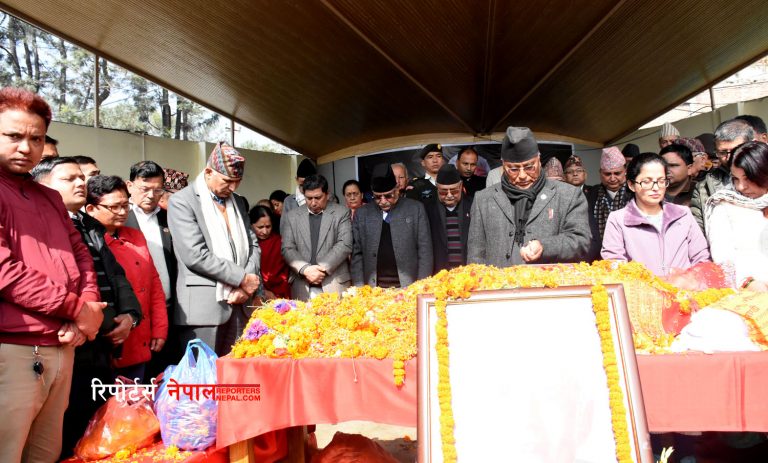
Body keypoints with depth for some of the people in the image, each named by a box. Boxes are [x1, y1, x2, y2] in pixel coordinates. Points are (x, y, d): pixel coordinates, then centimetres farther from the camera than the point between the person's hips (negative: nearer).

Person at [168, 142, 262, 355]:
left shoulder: (238, 202, 15)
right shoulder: (182, 201, -7)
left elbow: (252, 244, 13)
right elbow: (195, 256, -16)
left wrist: (246, 285, -4)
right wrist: (242, 278, -12)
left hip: (238, 304, 6)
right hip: (203, 307, -6)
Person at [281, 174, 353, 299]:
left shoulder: (341, 213, 4)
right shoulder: (291, 217, 10)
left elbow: (345, 245, -4)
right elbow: (287, 249, 5)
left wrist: (322, 269, -13)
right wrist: (305, 269, -12)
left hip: (335, 285, -1)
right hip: (302, 286, 2)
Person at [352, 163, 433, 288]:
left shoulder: (416, 209, 1)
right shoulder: (362, 214, 7)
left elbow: (425, 250, 0)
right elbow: (357, 253, 8)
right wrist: (359, 287, 0)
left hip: (409, 287, -1)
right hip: (373, 289, 1)